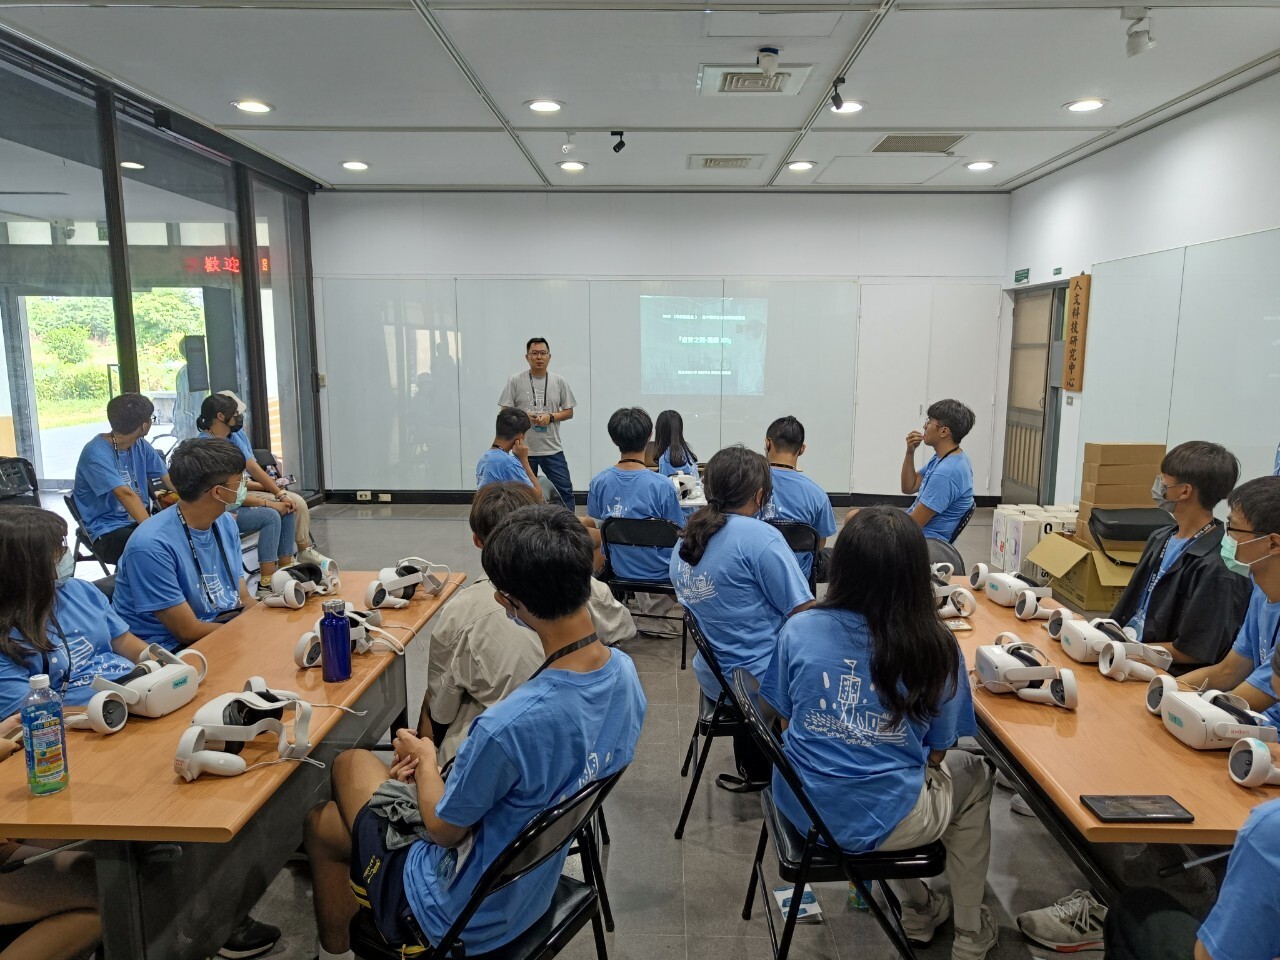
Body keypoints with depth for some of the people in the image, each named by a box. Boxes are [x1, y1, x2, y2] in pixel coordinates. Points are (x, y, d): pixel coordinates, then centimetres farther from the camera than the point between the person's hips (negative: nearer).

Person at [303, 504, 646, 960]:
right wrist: (435, 766, 1)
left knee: (321, 820, 18)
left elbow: (444, 829, -20)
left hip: (468, 916, -7)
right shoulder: (624, 671, -15)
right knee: (353, 761, 21)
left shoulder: (508, 726, -40)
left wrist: (425, 759, -1)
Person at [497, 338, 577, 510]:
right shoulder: (515, 381, -1)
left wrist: (551, 417, -12)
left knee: (565, 490, 0)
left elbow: (569, 412, 7)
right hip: (523, 449, -1)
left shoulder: (559, 381, 4)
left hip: (553, 449, 1)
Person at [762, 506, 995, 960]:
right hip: (877, 823, -3)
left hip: (801, 807, 3)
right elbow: (936, 754, -3)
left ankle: (919, 910, 41)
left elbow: (786, 721, 4)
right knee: (974, 775, 28)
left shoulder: (799, 629, -11)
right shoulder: (936, 646, -15)